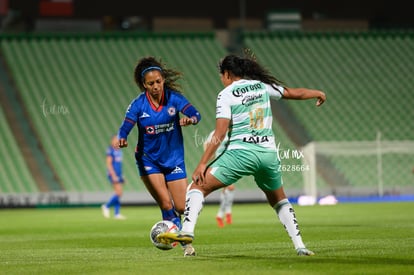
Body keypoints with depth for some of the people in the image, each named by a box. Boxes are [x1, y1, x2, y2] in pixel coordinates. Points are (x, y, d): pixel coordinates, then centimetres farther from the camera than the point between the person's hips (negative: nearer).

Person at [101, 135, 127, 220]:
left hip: (118, 175, 9)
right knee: (119, 193, -15)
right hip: (113, 174, -9)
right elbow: (109, 164, -15)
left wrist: (121, 176, 20)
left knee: (118, 194, 6)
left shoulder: (119, 151, 16)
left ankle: (117, 213, 7)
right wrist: (114, 175, -21)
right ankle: (106, 206, 0)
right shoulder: (110, 150, -10)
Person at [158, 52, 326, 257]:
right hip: (268, 153, 5)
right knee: (279, 200, 25)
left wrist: (202, 164, -8)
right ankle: (300, 246, 16)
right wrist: (317, 93, 43)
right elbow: (294, 93, 23)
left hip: (241, 152, -5)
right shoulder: (262, 85, 13)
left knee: (198, 186, 0)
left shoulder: (226, 94, 0)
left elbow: (220, 133, -8)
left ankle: (187, 231, -21)